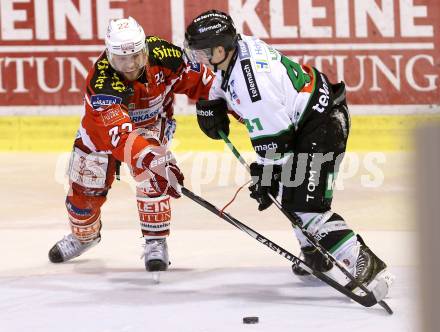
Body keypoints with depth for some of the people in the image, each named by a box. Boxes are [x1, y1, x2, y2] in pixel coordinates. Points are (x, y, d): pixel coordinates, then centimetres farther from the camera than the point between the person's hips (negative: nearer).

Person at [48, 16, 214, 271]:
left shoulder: (162, 53, -32)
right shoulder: (102, 83, -42)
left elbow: (195, 78, -10)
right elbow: (121, 135, -54)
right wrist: (154, 163, -66)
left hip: (153, 121, 1)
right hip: (103, 126, -1)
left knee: (151, 180, -25)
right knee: (85, 189, 9)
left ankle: (156, 241, -13)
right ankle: (84, 236, 41)